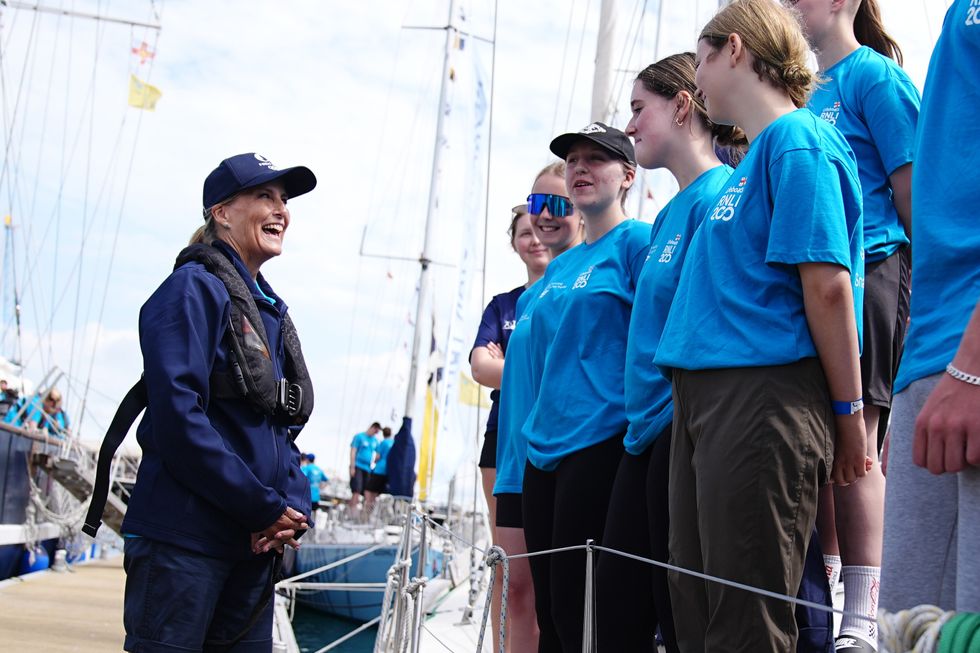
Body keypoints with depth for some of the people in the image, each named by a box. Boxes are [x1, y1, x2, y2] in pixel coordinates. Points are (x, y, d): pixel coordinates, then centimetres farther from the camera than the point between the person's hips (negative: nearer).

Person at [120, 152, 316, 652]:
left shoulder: (272, 310, 17)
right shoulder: (195, 289, -7)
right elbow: (178, 418, -18)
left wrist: (294, 508, -1)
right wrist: (266, 510, -15)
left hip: (255, 544, 8)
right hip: (183, 538, -8)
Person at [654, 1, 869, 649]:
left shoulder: (795, 140, -7)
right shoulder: (754, 157, 22)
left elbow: (826, 283, -13)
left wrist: (848, 412, -13)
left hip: (765, 394, -9)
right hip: (703, 395, 9)